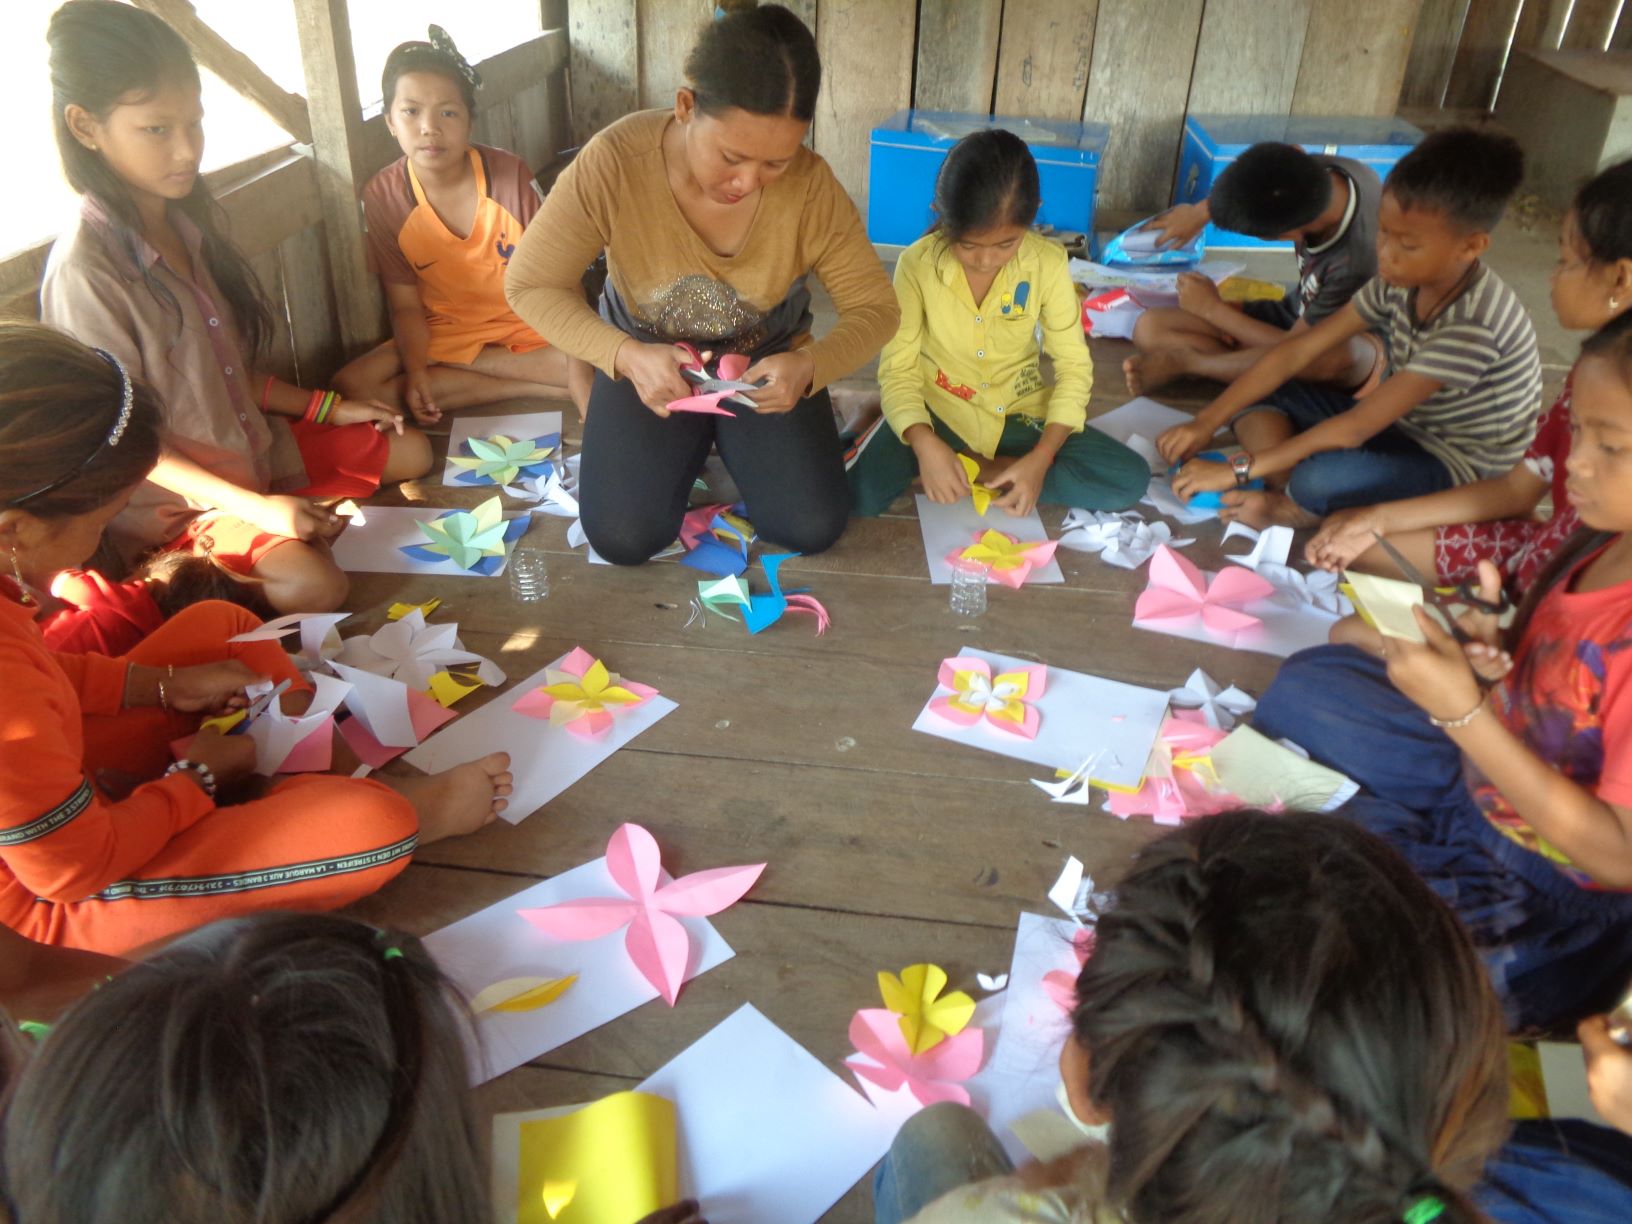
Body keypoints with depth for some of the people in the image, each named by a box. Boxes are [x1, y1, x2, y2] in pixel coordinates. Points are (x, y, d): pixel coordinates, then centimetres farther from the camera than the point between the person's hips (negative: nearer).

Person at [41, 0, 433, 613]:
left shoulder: (186, 223, 0)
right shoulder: (85, 269, -25)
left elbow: (224, 370, 9)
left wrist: (325, 407, 8)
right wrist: (254, 508, -27)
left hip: (253, 445, 8)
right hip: (178, 497, -8)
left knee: (411, 451, 12)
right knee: (313, 585, -29)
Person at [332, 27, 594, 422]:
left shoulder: (510, 174, -14)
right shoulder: (382, 197, -10)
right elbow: (406, 306, -6)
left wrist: (581, 377, -23)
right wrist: (416, 372, -24)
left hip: (529, 325, -3)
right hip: (445, 334, 3)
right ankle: (537, 384, -18)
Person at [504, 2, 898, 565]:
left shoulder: (811, 184, -25)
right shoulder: (614, 161, -28)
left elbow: (875, 309, -16)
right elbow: (530, 285, -18)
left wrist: (809, 365, -37)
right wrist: (625, 356, -35)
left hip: (768, 361, 1)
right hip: (648, 357, 0)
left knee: (813, 529, -13)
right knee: (623, 538, -15)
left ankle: (726, 438, 18)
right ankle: (694, 444, 17)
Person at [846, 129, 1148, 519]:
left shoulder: (1048, 263, -14)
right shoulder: (917, 264, -16)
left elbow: (1074, 367, -10)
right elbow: (898, 368, -15)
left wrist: (1040, 459, -24)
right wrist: (924, 443, -35)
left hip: (1016, 414, 3)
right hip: (936, 410, -2)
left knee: (1131, 480, -16)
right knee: (860, 494, -30)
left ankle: (978, 466, -10)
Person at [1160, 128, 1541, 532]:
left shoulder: (1476, 323, -29)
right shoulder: (1399, 282, -6)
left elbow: (1356, 427, -30)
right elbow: (1296, 352, -5)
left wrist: (1239, 469, -30)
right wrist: (1206, 423, -13)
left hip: (1458, 468, -8)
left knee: (1319, 480, -38)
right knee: (1259, 394, -4)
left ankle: (1291, 508, -6)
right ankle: (1290, 496, -22)